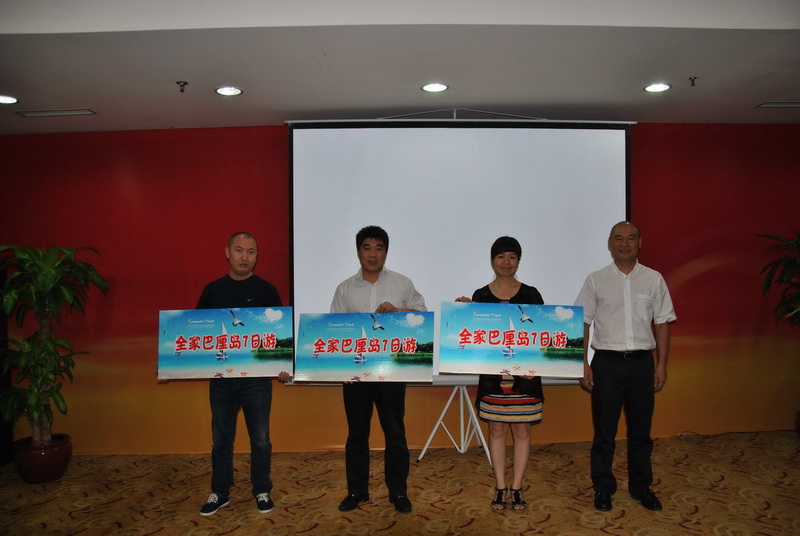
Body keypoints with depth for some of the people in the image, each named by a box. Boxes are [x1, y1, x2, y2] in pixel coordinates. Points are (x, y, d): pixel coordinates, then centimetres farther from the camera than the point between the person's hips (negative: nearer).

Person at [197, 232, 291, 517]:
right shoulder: (212, 290, 5)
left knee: (260, 439, 8)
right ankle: (219, 493, 29)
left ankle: (262, 491, 25)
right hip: (221, 377, 2)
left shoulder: (266, 290, -1)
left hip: (257, 377, -2)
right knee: (221, 439, 13)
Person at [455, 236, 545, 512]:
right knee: (497, 429, 7)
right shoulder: (480, 296, 3)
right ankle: (500, 488, 19)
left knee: (522, 430, 5)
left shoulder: (531, 294, 2)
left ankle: (516, 488, 17)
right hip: (492, 373, 0)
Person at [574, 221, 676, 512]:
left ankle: (641, 486, 29)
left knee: (640, 430, 13)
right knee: (604, 430, 6)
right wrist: (583, 363, -4)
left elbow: (662, 323, 8)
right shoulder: (596, 280, 1)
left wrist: (662, 364, 3)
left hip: (642, 361, 2)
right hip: (607, 361, -1)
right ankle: (603, 488, 21)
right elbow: (582, 323, 1)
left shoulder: (654, 279, 5)